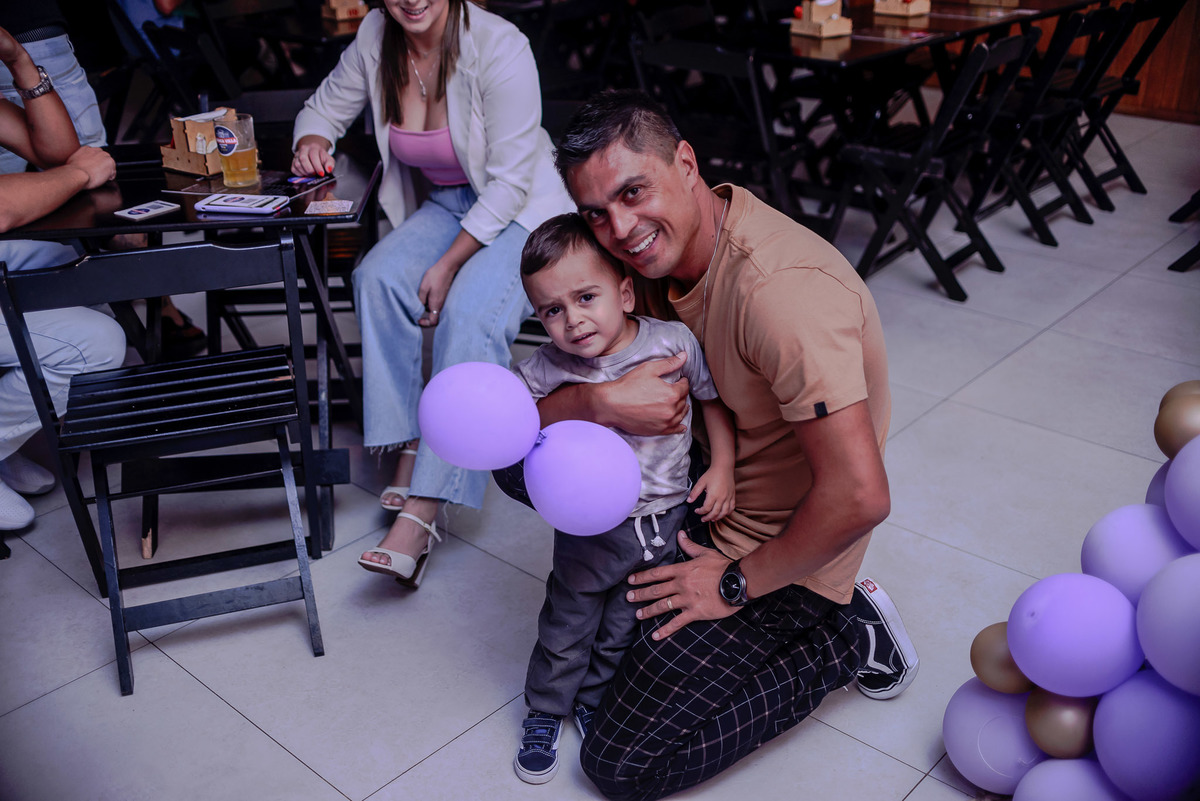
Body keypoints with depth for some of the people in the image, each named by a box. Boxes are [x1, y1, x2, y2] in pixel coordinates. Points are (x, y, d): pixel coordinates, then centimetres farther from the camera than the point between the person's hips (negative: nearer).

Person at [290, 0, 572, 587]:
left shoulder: (499, 47, -22)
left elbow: (509, 181, -21)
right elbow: (327, 107, 14)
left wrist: (448, 265, -23)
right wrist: (312, 141, -11)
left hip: (524, 213, -6)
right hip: (446, 205, 6)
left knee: (469, 313, -31)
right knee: (378, 277, -24)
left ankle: (421, 511, -34)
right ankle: (407, 449, -16)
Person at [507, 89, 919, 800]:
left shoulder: (781, 288, -32)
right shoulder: (657, 254, -5)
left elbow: (859, 496, -34)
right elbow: (531, 413, -5)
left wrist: (736, 585, -19)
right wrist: (599, 403, -29)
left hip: (782, 547, -8)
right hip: (709, 494, 8)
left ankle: (849, 636, 4)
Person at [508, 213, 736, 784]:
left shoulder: (674, 342, -15)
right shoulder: (550, 367, -14)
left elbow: (713, 399, -1)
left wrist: (722, 467, -5)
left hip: (664, 519, 1)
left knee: (624, 631, 18)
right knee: (567, 627, 13)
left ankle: (594, 703, 43)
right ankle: (545, 712, 38)